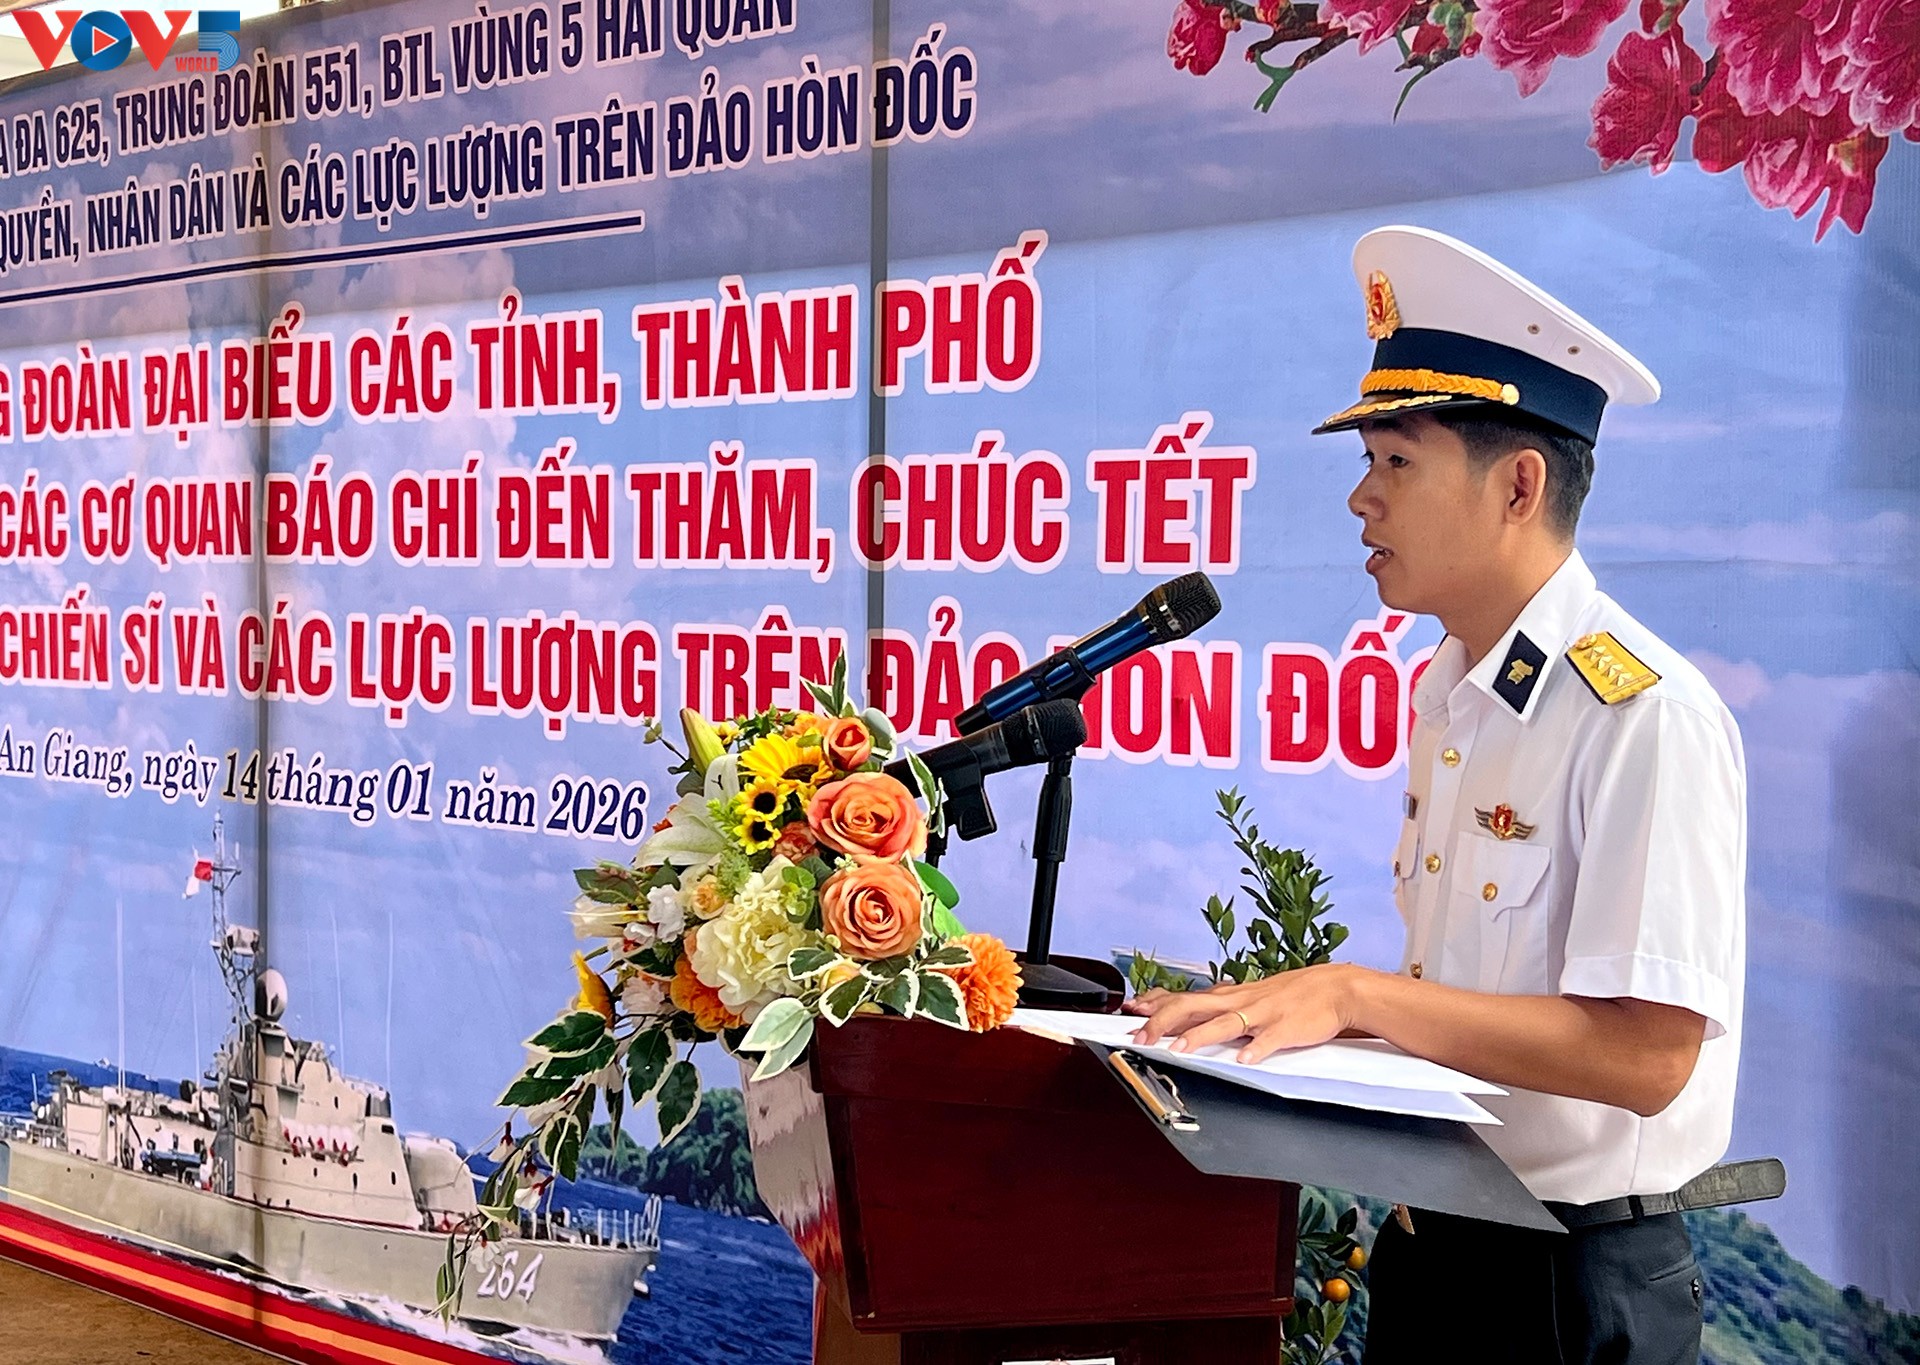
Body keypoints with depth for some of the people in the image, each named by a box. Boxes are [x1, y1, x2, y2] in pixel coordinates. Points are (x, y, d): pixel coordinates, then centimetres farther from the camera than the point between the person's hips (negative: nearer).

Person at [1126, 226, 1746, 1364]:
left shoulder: (1645, 717, -20)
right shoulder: (1448, 695, 6)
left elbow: (1645, 1054, -25)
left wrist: (1354, 994, -26)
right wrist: (1296, 1010, 0)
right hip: (1429, 1244, 7)